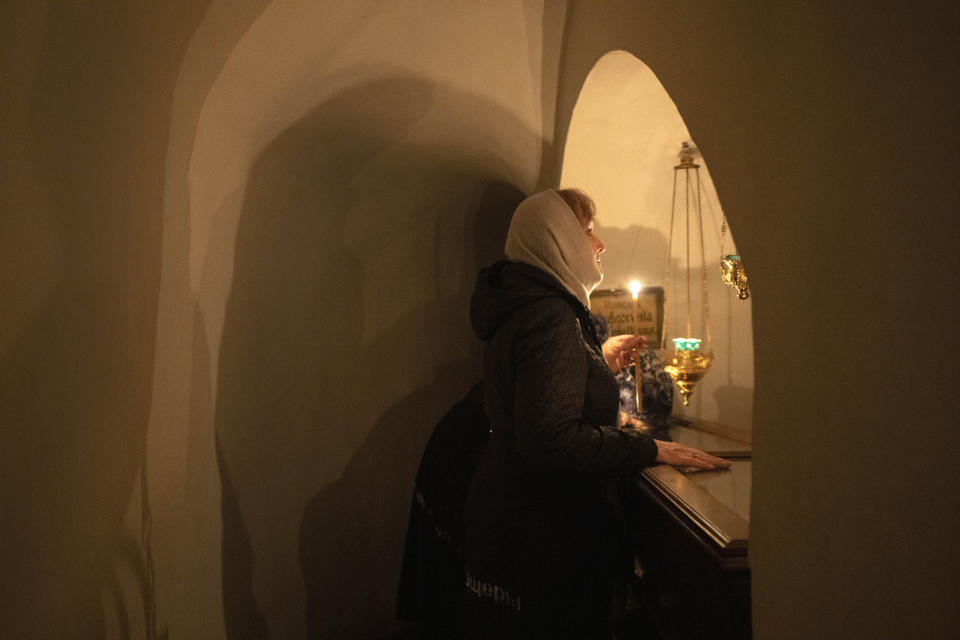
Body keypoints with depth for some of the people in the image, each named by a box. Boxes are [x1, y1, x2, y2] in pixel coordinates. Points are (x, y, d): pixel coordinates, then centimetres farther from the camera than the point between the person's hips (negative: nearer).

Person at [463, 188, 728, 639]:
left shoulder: (525, 306, 11)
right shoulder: (551, 318, -23)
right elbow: (550, 439, -32)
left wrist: (599, 363, 15)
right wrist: (649, 450, -25)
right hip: (541, 531, -10)